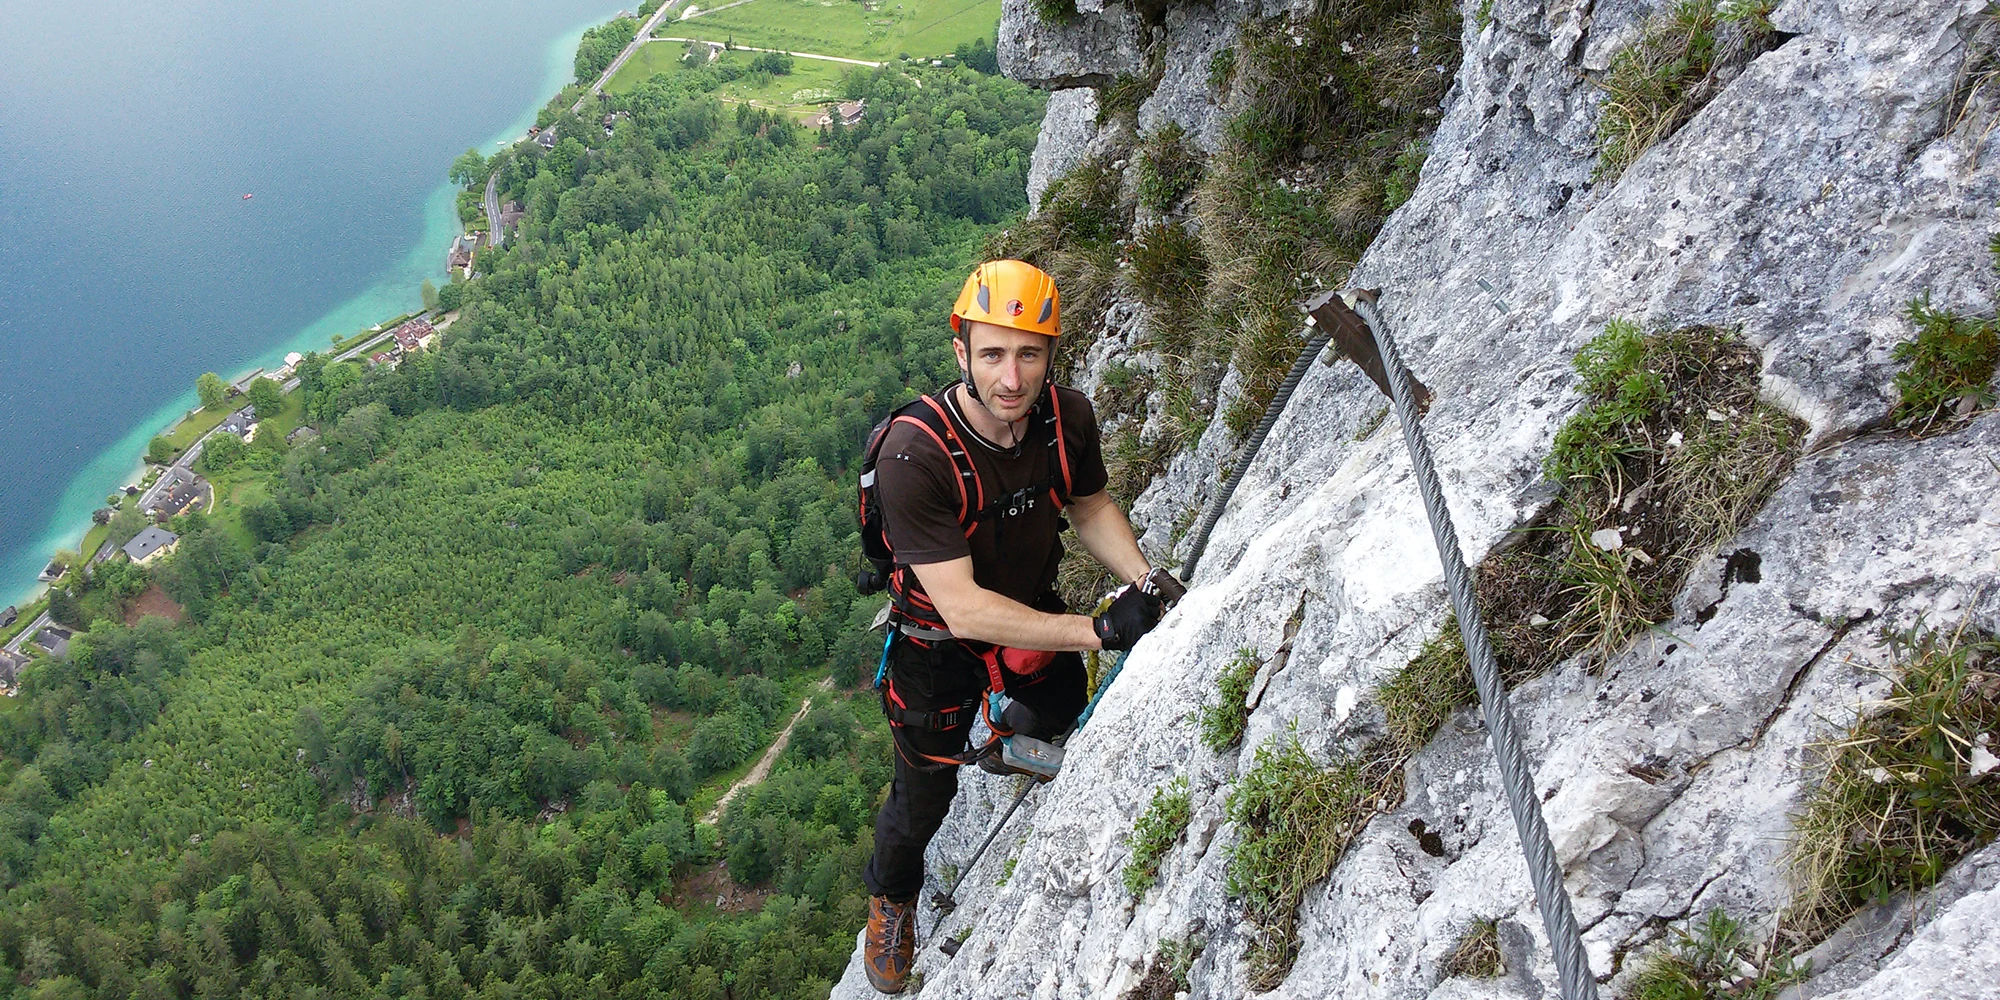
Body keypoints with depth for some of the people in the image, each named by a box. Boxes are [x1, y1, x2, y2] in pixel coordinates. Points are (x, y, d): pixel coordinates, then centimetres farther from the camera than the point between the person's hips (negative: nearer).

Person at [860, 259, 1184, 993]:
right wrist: (1099, 630, -40)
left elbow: (1090, 506, 0)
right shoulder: (914, 453, -39)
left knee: (1060, 715, 26)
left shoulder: (1068, 416, -22)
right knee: (925, 795, 14)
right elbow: (963, 608, -38)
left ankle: (1001, 736, 63)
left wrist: (1144, 578, -18)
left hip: (1030, 608, 4)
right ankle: (890, 900, 47)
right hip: (938, 642, -4)